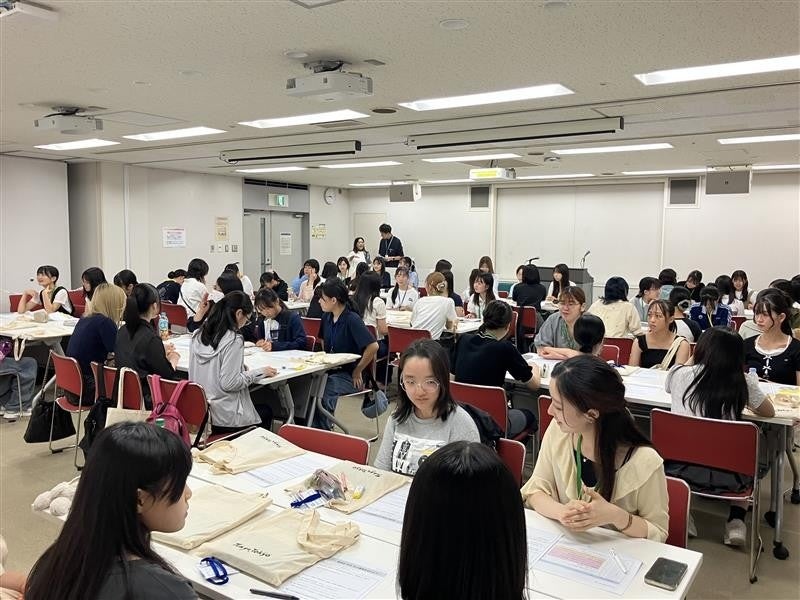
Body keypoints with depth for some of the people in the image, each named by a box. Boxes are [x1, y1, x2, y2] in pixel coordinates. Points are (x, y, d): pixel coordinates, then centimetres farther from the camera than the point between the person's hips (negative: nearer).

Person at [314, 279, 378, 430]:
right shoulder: (327, 317, 7)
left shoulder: (352, 319, -16)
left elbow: (373, 346, -24)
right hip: (331, 370, 7)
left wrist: (357, 371, -14)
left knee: (322, 392, -32)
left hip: (349, 376, -7)